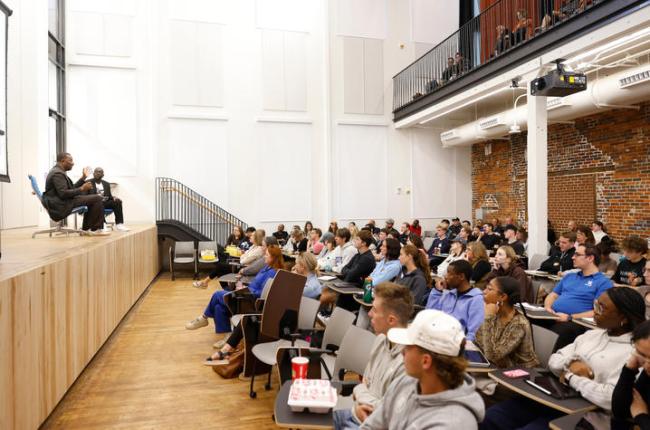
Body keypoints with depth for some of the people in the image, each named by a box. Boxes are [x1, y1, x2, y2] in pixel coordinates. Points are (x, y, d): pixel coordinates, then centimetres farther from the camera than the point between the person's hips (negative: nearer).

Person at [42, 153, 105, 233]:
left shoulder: (58, 171, 19)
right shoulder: (57, 173, -15)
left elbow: (71, 188, 16)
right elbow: (63, 194, -25)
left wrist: (83, 177, 14)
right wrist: (82, 188, -18)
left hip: (63, 202, 11)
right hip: (61, 206, -11)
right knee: (97, 199, -15)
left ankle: (86, 228, 18)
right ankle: (96, 229, -7)